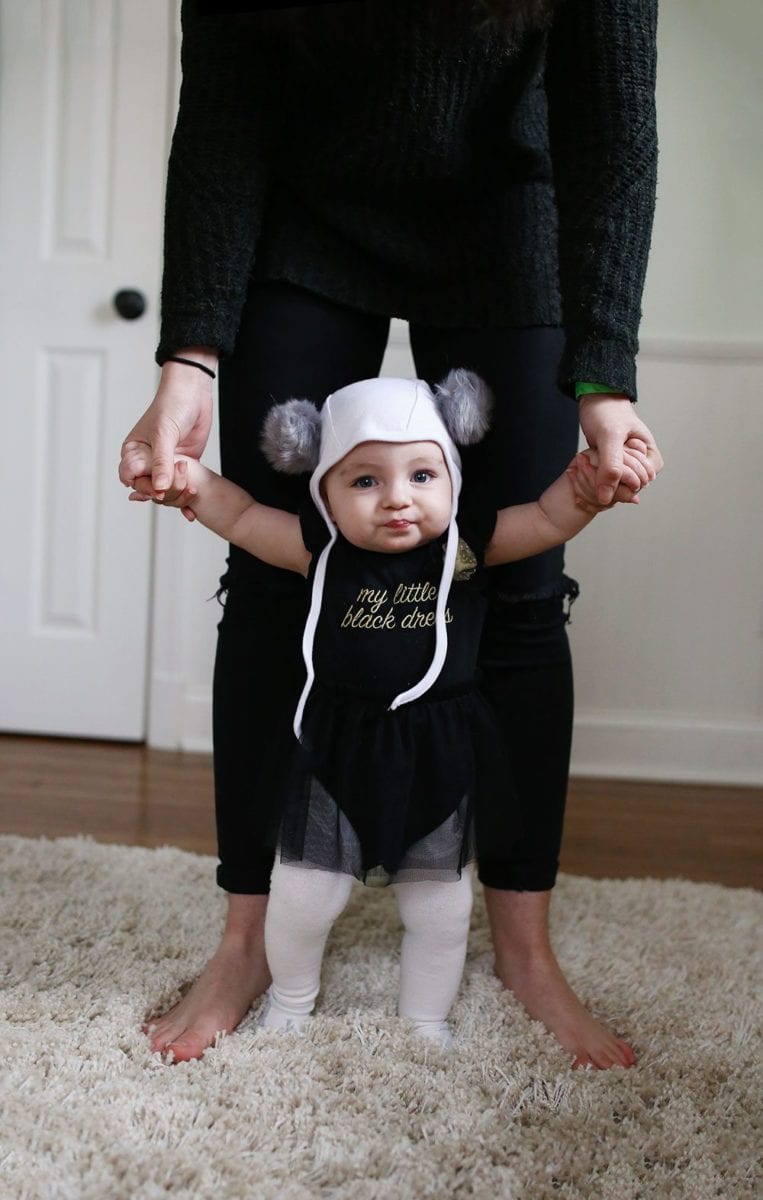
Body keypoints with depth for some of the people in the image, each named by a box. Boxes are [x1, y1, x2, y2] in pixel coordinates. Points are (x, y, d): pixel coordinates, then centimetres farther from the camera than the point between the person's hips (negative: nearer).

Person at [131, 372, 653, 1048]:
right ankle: (292, 996, 38)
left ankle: (427, 1017, 37)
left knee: (439, 904, 14)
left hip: (439, 759, 1)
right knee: (305, 894, 8)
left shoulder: (471, 543, -6)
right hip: (336, 753, 0)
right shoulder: (323, 550, -8)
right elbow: (242, 518, -2)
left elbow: (550, 520, -4)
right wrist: (194, 483, -16)